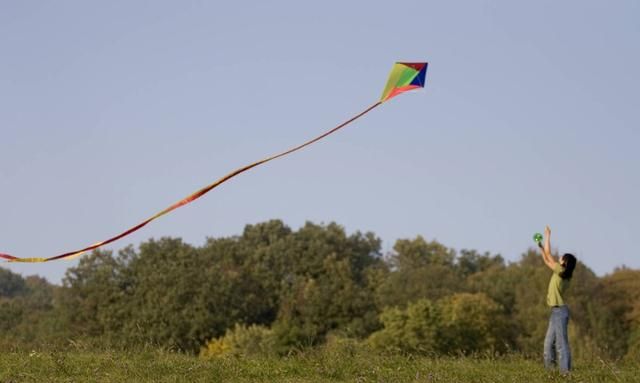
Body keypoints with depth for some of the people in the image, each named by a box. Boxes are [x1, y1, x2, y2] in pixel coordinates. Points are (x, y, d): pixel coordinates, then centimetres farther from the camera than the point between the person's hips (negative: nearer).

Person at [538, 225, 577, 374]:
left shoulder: (561, 271, -11)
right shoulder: (561, 273, 12)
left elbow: (548, 256, -8)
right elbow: (547, 260, 23)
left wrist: (547, 236, -1)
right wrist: (541, 246, 21)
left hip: (559, 311, -10)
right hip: (556, 311, 10)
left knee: (561, 342, -11)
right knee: (549, 342, 13)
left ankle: (565, 370, -13)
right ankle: (549, 368, 16)